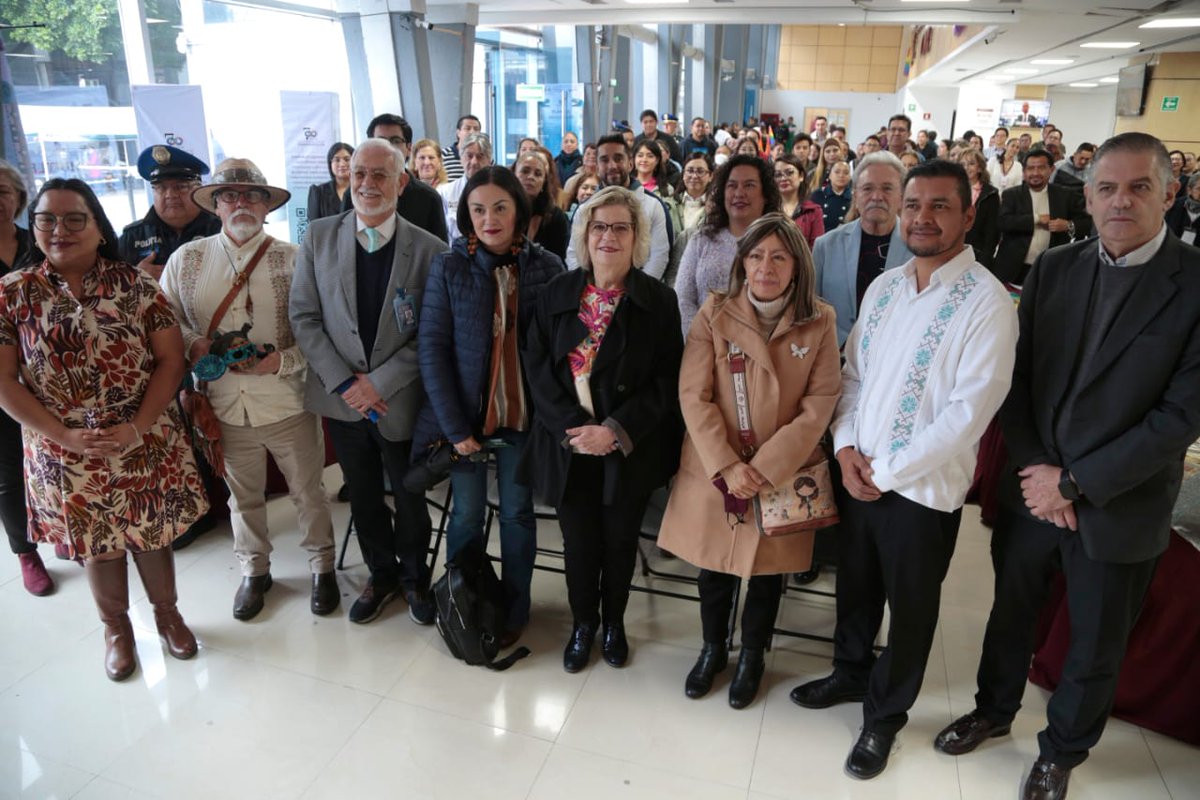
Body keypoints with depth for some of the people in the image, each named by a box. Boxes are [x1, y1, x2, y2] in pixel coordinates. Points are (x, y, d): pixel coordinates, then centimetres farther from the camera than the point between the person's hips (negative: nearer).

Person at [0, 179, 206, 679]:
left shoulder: (137, 285, -4)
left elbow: (170, 359, -6)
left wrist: (137, 427, -15)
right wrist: (65, 436, -13)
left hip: (147, 447, 0)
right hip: (66, 457, 1)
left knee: (153, 535, 13)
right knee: (97, 544, 16)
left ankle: (166, 611, 38)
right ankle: (116, 626, 39)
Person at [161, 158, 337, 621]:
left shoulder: (293, 259, -6)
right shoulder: (186, 259, 3)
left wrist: (283, 361, -20)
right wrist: (192, 342, -10)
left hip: (288, 403, -2)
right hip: (225, 405, 3)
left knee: (308, 491, 13)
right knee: (243, 495, 19)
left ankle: (321, 566, 35)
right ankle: (254, 570, 41)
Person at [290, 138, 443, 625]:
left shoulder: (429, 249, -9)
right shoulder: (319, 238, -1)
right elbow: (304, 316, -2)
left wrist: (379, 383, -16)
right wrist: (342, 382, -11)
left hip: (401, 400, -2)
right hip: (343, 399, 2)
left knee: (410, 498, 14)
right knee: (363, 497, 18)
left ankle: (414, 578, 39)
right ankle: (381, 575, 41)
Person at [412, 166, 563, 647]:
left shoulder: (547, 266, -4)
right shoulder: (448, 267, -5)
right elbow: (431, 347, -7)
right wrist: (454, 425, -13)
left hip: (522, 414, 1)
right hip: (465, 415, 0)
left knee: (517, 513, 13)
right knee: (466, 516, 12)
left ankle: (514, 609, 33)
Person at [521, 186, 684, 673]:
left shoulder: (658, 300, -4)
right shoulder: (558, 293, 1)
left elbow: (666, 381, -7)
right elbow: (537, 366, -2)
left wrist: (616, 431, -17)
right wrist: (572, 427, -14)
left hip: (630, 448, -1)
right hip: (569, 445, 1)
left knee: (619, 540, 13)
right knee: (578, 540, 10)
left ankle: (613, 622, 39)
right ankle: (582, 623, 36)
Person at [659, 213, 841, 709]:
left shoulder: (820, 321, -5)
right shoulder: (714, 314, -7)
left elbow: (821, 403, -9)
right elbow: (693, 395, -10)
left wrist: (766, 467, -17)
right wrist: (726, 466, -18)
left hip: (783, 474, 1)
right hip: (715, 470, 0)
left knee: (768, 570, 17)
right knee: (714, 565, 15)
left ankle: (752, 658, 41)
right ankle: (712, 649, 42)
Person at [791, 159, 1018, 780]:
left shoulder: (987, 301, -15)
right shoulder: (884, 287, 4)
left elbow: (970, 409, -19)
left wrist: (888, 471, -16)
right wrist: (846, 445, -7)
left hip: (923, 488, -5)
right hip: (856, 473, 5)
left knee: (910, 608, 14)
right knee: (854, 585, 22)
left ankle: (884, 715, 36)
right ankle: (850, 673, 48)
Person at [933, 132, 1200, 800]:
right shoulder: (1054, 269, -1)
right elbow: (1019, 375, 0)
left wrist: (1075, 482, -17)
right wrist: (1033, 468, -10)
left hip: (1119, 508, -3)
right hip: (1033, 488, 3)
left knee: (1095, 648, 17)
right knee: (1011, 613, 21)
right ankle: (995, 711, 46)